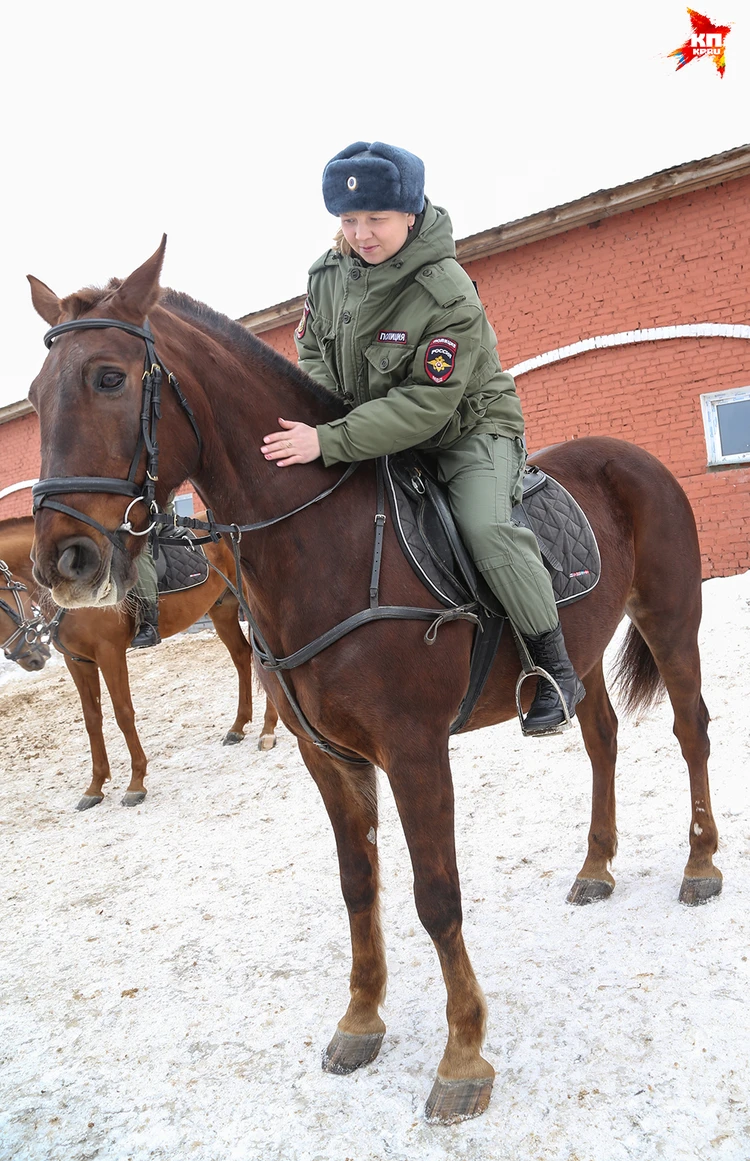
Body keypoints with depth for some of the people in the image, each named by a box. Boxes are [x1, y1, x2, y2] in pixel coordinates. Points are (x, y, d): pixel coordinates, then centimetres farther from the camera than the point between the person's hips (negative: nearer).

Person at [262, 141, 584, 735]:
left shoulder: (449, 297, -27)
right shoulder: (330, 273, -6)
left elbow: (424, 407, -31)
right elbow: (312, 350, 7)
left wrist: (329, 442, -37)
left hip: (469, 429, -7)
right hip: (372, 431, 7)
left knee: (484, 526, -31)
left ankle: (557, 669, -14)